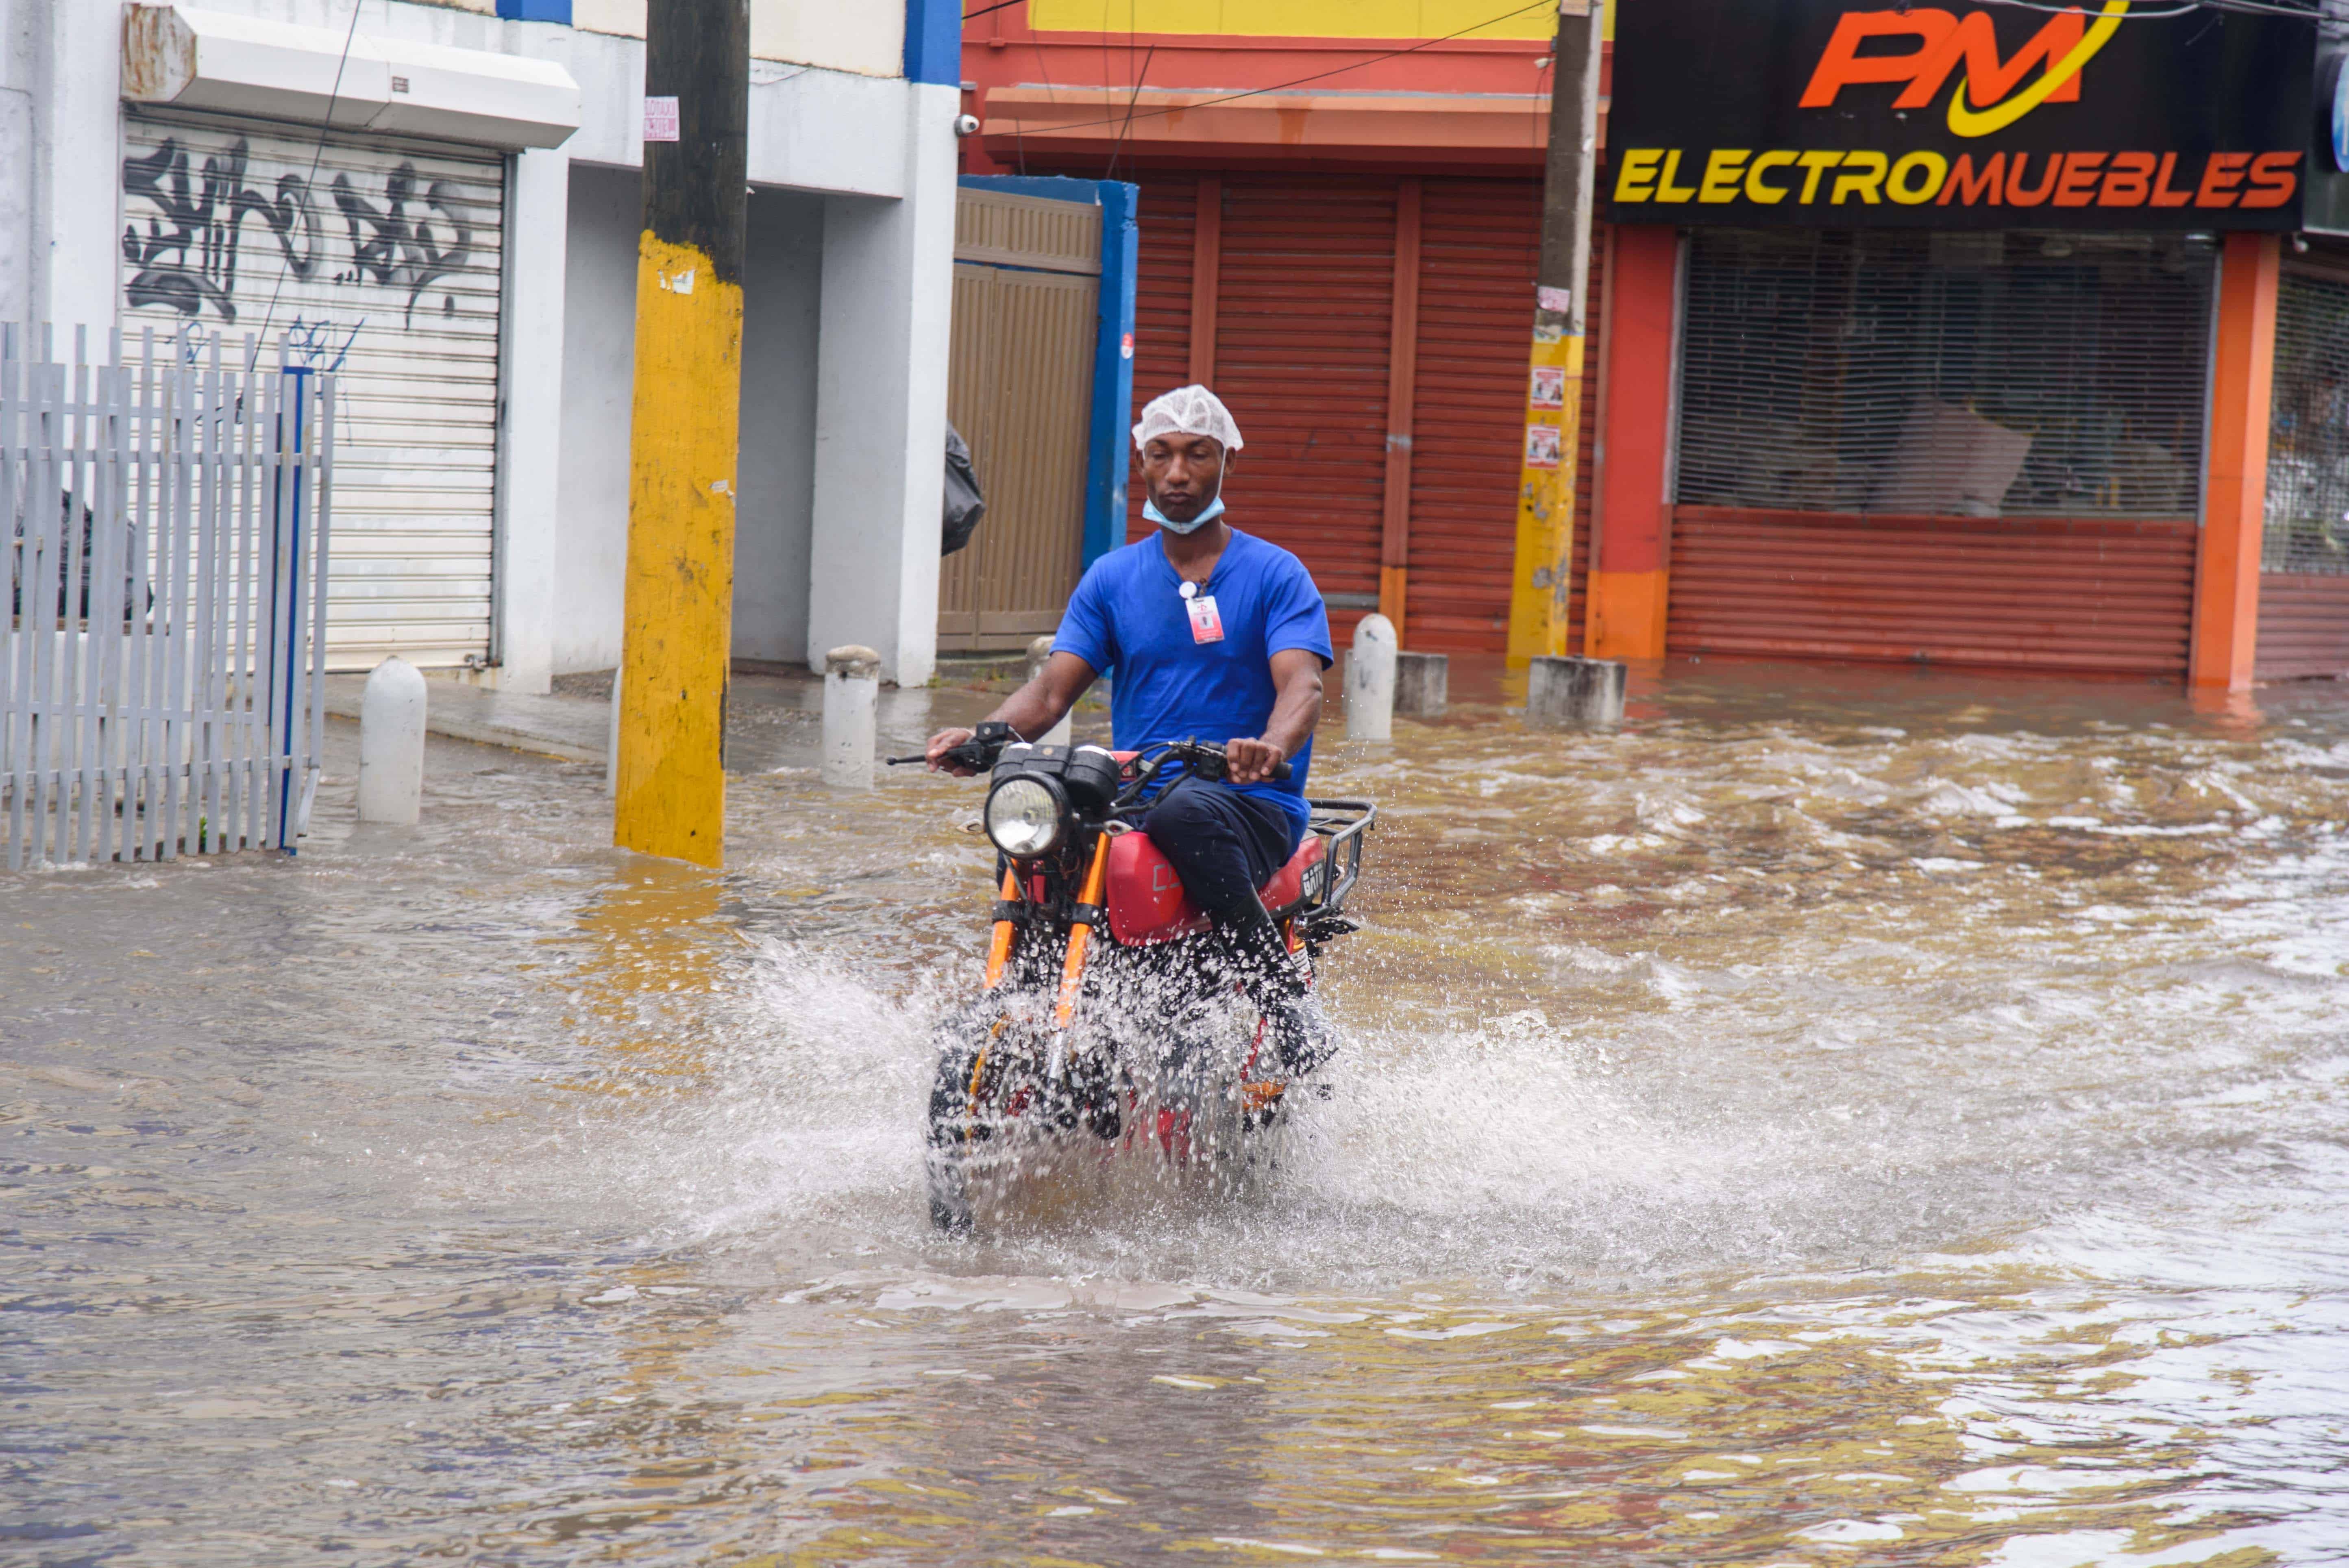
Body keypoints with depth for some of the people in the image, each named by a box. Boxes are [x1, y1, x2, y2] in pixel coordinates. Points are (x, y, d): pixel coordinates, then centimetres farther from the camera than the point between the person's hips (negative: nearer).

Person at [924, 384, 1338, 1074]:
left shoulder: (1276, 575, 3)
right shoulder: (1111, 578, 15)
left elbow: (1302, 686, -12)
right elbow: (1052, 690, 6)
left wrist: (1273, 747, -36)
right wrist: (983, 736, -16)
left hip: (1251, 807, -3)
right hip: (1130, 799, 4)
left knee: (1185, 814, -39)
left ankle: (1289, 1003, -33)